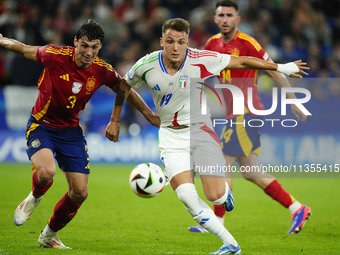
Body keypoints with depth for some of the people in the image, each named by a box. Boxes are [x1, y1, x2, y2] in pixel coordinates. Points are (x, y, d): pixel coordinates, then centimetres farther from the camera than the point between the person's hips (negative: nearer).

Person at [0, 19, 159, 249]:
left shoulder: (102, 71, -11)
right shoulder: (55, 56, -21)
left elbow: (124, 89, 9)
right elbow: (25, 50, -1)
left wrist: (148, 113, 11)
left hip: (71, 131, 4)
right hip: (41, 126, -4)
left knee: (80, 192, -1)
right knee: (46, 172, -32)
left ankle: (49, 235, 25)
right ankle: (34, 198, 7)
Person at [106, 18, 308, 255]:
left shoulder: (201, 60, -17)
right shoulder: (146, 65, -13)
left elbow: (242, 61, -6)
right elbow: (124, 87, 7)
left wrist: (281, 67, 1)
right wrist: (115, 121, 11)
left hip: (199, 128, -1)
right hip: (171, 135, 1)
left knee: (215, 196, -13)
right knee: (186, 196, -18)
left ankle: (225, 190, 28)